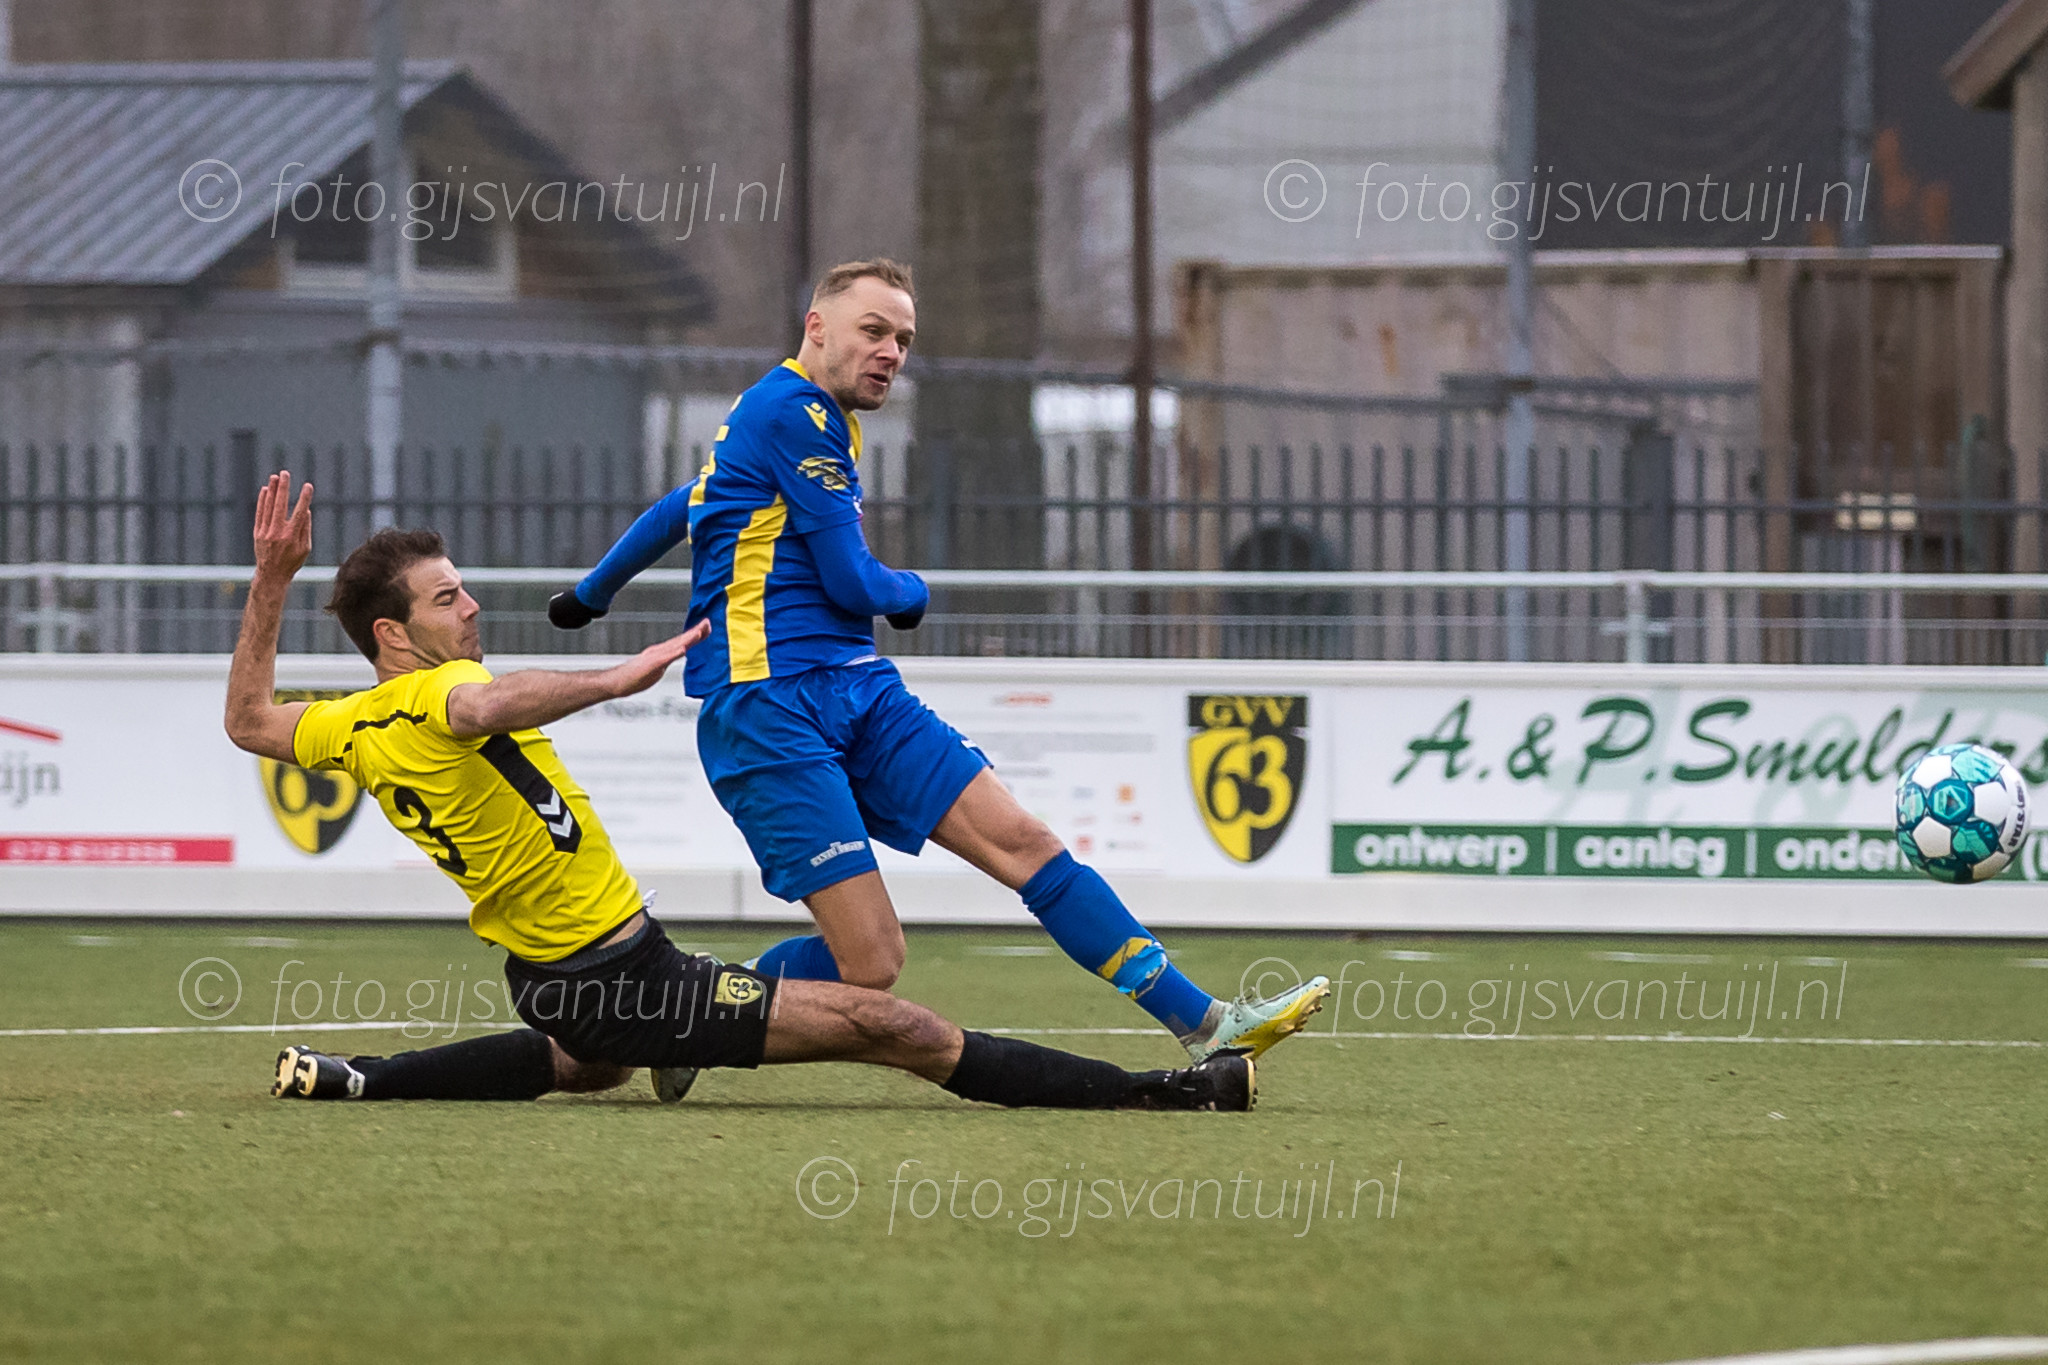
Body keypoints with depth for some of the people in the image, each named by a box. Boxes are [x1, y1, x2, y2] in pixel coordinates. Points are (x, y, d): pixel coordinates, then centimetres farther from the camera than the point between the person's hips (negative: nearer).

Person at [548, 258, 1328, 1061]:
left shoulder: (815, 420, 21)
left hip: (859, 693, 10)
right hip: (770, 707, -10)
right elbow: (853, 583, -12)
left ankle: (1207, 1027, -6)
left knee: (1019, 840, -3)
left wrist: (591, 594, 52)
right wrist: (911, 594, 12)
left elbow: (676, 512, 36)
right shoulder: (793, 413, -11)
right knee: (869, 963, -17)